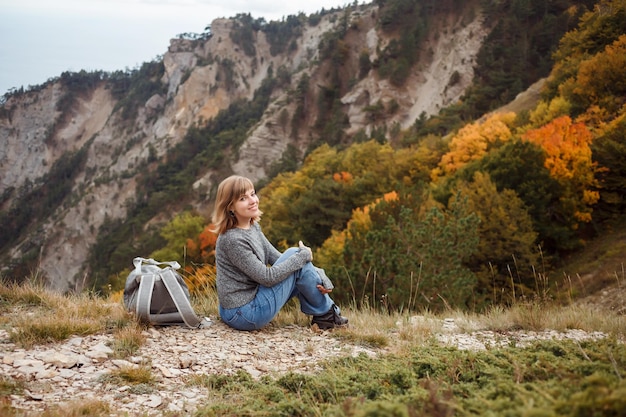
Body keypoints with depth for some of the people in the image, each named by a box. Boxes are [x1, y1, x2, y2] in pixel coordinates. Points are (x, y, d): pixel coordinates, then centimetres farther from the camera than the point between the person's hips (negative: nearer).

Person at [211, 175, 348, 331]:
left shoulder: (253, 227, 6)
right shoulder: (232, 240, -22)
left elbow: (276, 258, 7)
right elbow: (267, 277, -21)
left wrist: (316, 276, -5)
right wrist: (303, 255, -12)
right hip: (246, 315, -9)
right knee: (295, 255, -10)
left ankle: (321, 315, 13)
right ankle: (327, 313, 6)